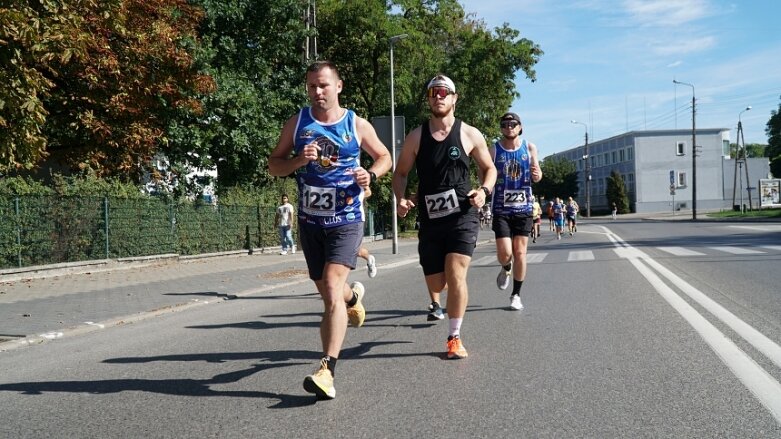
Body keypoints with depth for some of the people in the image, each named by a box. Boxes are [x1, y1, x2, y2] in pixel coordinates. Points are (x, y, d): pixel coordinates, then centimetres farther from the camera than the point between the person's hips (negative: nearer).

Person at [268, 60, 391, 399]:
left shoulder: (357, 125, -1)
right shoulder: (297, 123, 2)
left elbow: (384, 157, 11)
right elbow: (274, 165, 4)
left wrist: (371, 174, -11)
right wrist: (299, 160, -17)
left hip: (346, 220, -3)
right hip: (310, 220, 4)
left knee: (332, 288, -19)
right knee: (325, 290, 17)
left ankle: (327, 370, -21)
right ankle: (354, 296, 55)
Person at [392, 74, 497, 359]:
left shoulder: (470, 135, 2)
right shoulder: (416, 137, 4)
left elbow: (489, 168, 13)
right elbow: (400, 173, 12)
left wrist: (484, 191, -8)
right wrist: (401, 198, -7)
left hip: (462, 216, -2)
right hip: (430, 219, 2)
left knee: (456, 276, -17)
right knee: (436, 284, 7)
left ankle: (455, 338, -3)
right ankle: (436, 303, 47)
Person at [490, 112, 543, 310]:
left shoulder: (530, 148, 4)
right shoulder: (493, 150, -2)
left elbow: (536, 176, 9)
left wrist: (537, 174, -14)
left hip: (524, 207, 1)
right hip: (501, 209, -1)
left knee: (520, 253, 1)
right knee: (504, 252, -10)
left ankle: (516, 295, 15)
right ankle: (506, 269, 27)